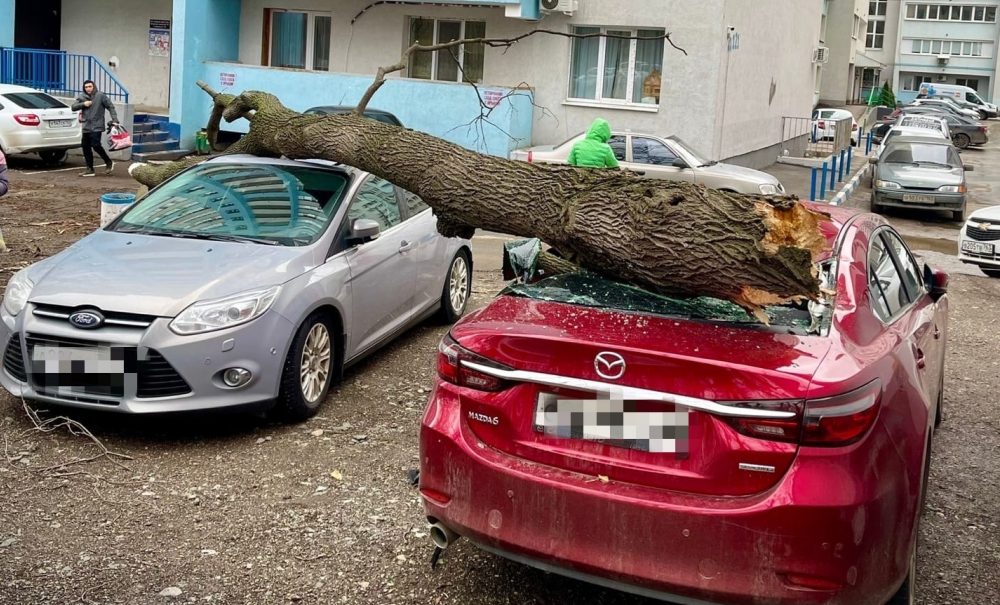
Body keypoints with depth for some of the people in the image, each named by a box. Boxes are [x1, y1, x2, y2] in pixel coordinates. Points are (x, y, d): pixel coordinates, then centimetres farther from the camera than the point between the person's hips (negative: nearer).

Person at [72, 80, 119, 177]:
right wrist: (83, 104, -11)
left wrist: (114, 120, -11)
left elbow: (110, 107, -3)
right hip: (86, 127, 6)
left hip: (96, 126, -6)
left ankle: (109, 162, 5)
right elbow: (73, 107, 6)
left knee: (96, 145, -15)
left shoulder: (100, 96, -4)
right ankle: (90, 169, 13)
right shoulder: (82, 97, 10)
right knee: (86, 147, 6)